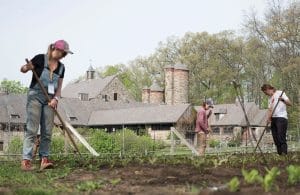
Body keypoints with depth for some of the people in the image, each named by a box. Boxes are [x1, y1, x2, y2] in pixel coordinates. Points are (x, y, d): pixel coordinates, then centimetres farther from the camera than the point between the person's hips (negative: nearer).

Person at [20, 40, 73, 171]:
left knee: (47, 131, 0)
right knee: (32, 129, -12)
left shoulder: (61, 67, 10)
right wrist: (26, 68, -26)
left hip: (50, 99, 6)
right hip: (35, 96, -6)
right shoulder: (40, 59, -5)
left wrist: (56, 99, -6)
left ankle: (44, 159, 1)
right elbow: (23, 69, -3)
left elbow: (59, 87, 11)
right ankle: (26, 161, -14)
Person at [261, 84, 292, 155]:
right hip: (273, 118, 7)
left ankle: (284, 154, -18)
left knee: (281, 138, -15)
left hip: (281, 118, -7)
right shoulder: (270, 98, 22)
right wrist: (268, 118, 1)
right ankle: (279, 154, 6)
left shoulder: (280, 93, 1)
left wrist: (283, 100, -26)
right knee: (276, 138, 4)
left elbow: (290, 103, -7)